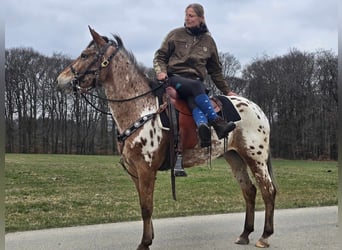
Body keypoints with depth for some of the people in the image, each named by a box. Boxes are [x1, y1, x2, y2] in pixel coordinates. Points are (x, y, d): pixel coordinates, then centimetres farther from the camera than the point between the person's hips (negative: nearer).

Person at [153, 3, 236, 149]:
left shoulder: (208, 40, 16)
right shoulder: (176, 34, 11)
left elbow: (215, 70, 23)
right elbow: (160, 56, 13)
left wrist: (227, 91, 22)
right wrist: (161, 71, -8)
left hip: (196, 80, 2)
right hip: (175, 77, -1)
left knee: (193, 99, -36)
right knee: (196, 87, -35)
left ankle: (202, 127, -61)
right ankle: (217, 123, -45)